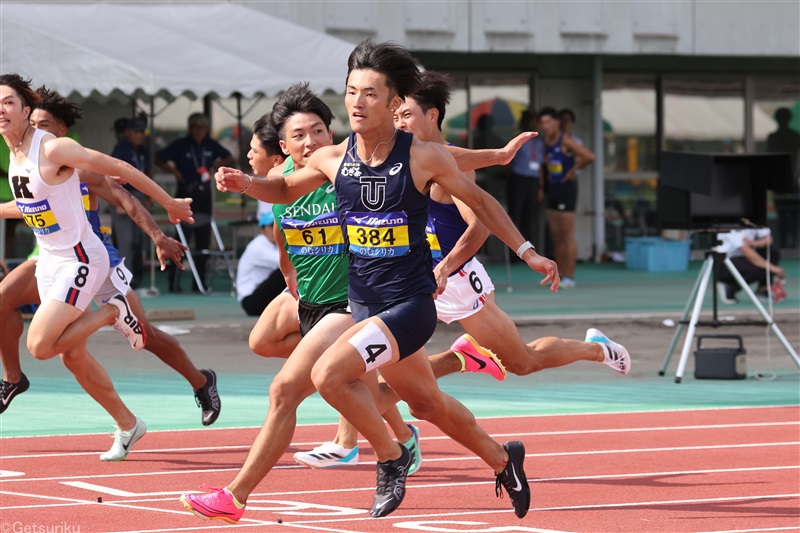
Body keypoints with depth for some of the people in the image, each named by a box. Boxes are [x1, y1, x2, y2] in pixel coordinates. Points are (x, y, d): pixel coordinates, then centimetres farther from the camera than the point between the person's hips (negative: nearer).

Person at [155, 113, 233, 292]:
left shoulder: (211, 145, 6)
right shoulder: (180, 145, -5)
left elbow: (229, 157, 20)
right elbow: (159, 159, -3)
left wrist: (216, 167, 5)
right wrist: (174, 170, -13)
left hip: (204, 194, 5)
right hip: (186, 194, -5)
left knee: (204, 239, 7)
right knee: (183, 237, -8)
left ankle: (200, 282, 14)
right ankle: (174, 282, -5)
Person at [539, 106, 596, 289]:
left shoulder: (566, 140, -14)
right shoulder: (547, 141, 10)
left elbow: (589, 157, -23)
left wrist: (573, 170, -12)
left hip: (566, 189, -8)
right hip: (553, 188, 8)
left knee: (567, 235, -7)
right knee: (556, 236, 9)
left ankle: (569, 278, -5)